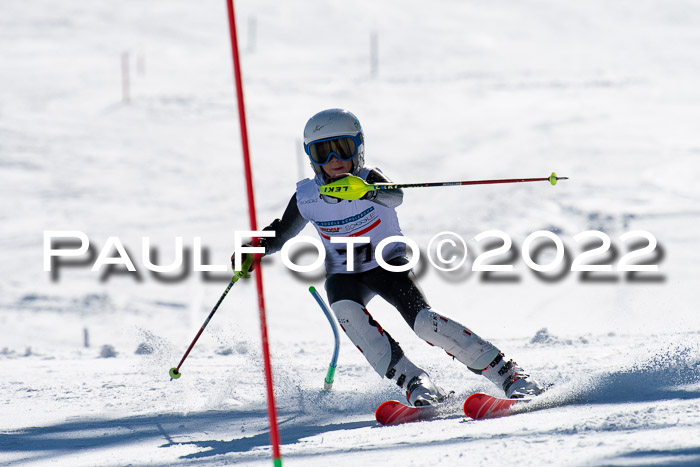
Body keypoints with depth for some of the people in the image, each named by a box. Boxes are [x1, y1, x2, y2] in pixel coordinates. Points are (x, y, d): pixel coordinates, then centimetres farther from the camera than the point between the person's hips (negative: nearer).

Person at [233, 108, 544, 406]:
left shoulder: (369, 180, -19)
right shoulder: (306, 197, -8)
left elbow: (395, 197, -44)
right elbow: (280, 236, 10)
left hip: (388, 264, -3)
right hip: (344, 274, 3)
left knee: (423, 321, -25)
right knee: (346, 312, -32)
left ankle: (511, 376, -18)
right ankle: (413, 382, -31)